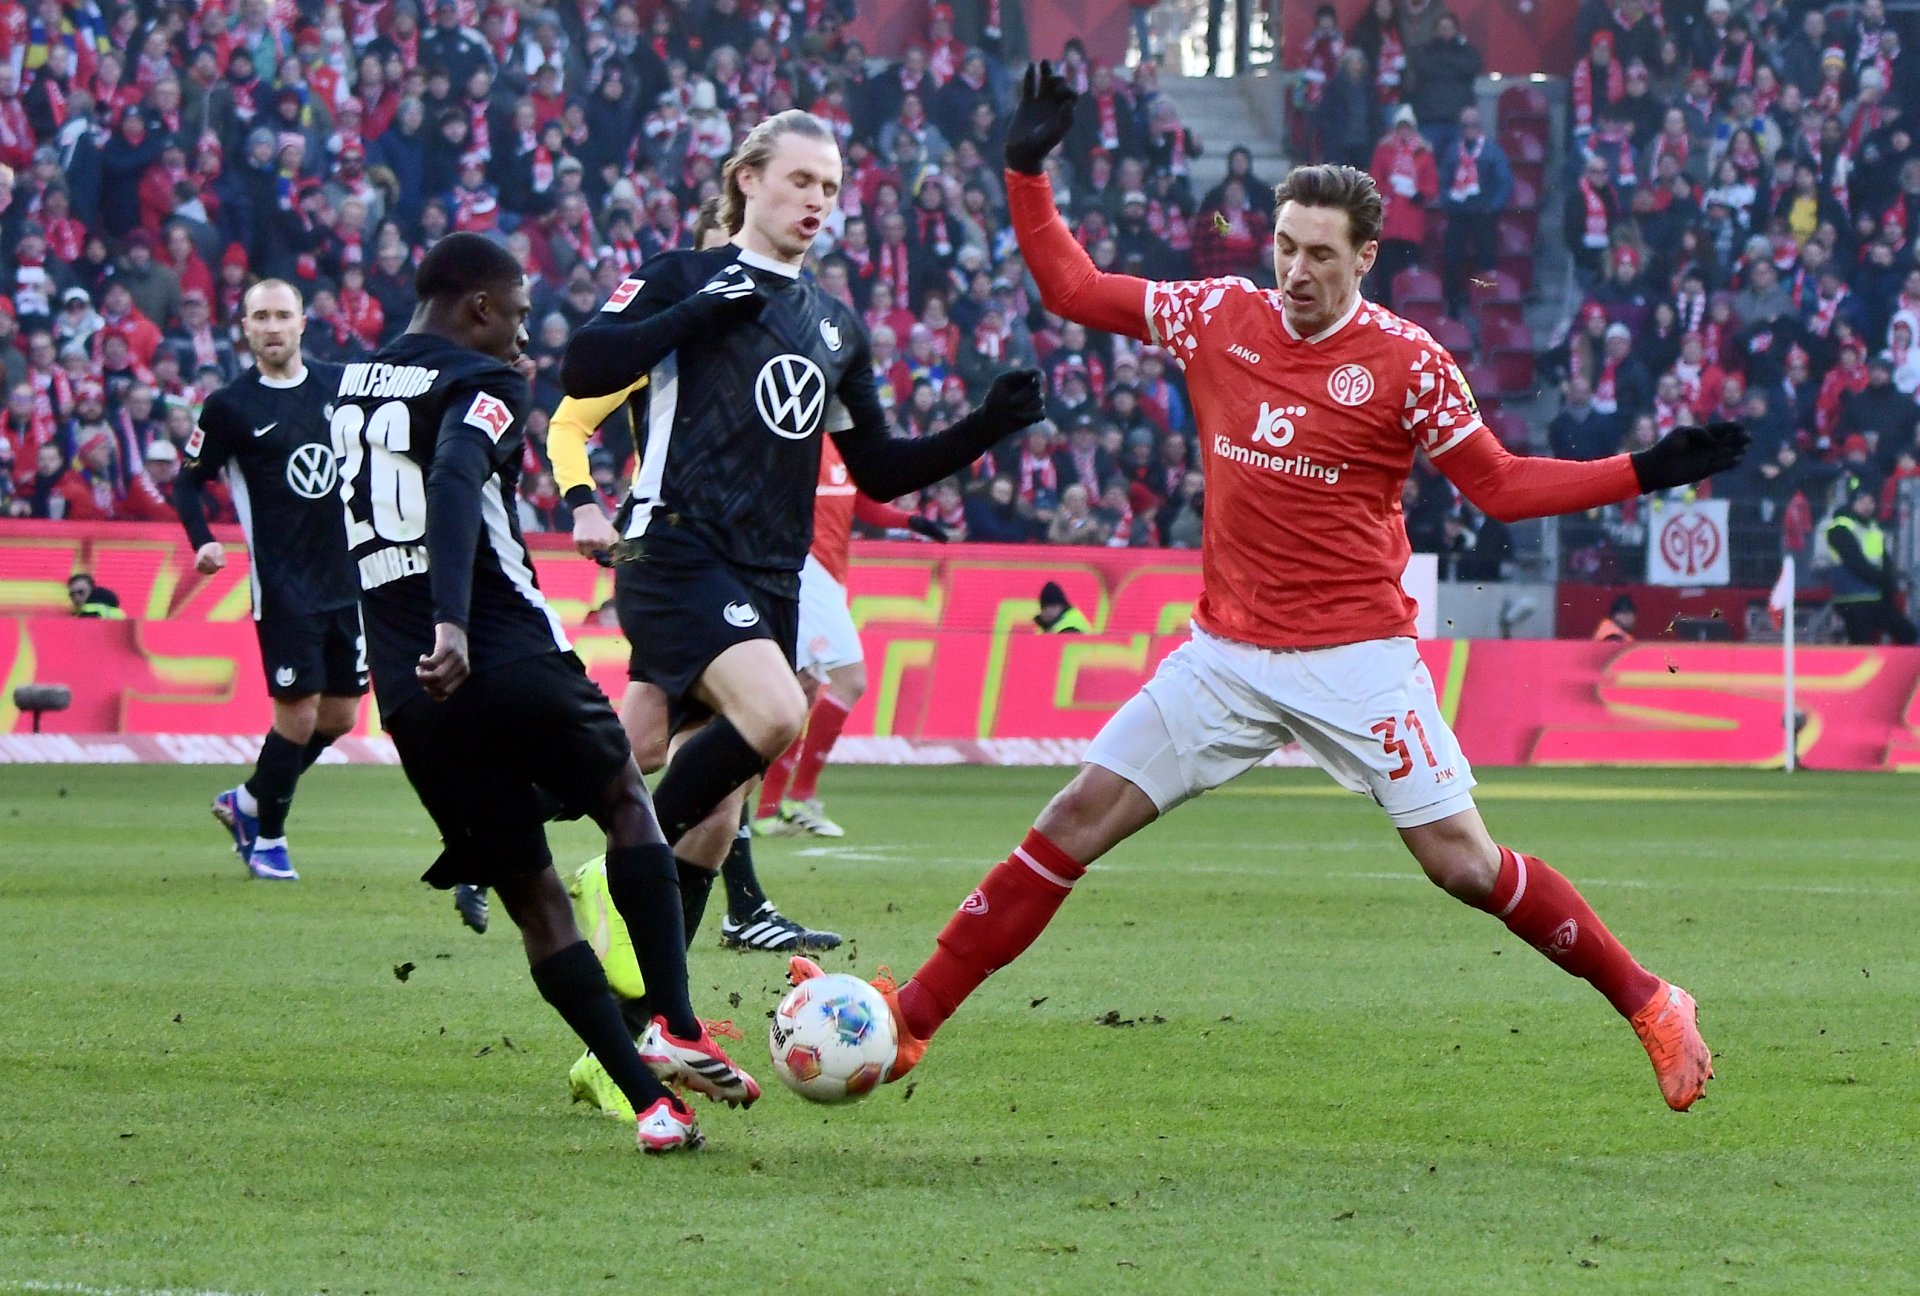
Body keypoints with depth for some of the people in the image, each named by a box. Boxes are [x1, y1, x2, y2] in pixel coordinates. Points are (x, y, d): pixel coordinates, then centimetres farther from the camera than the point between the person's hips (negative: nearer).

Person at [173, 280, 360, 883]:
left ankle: (249, 801, 27)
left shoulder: (340, 384, 5)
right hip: (283, 581, -5)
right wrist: (203, 542, -14)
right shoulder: (229, 405, -5)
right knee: (298, 709, -9)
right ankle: (268, 835, 9)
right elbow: (189, 480, 1)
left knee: (341, 712, 7)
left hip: (349, 577, 5)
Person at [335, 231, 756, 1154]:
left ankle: (648, 1098, 3)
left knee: (531, 894, 11)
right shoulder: (481, 385, -6)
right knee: (626, 800, 19)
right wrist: (451, 623, -34)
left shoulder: (349, 387, 18)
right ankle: (674, 1030, 5)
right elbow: (455, 480, -24)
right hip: (508, 657, -6)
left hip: (410, 695, 6)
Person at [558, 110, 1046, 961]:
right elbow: (582, 373, -12)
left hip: (769, 583, 7)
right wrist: (697, 313, -17)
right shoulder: (684, 279, 2)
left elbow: (880, 473, 22)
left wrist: (987, 428, 10)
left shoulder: (836, 327, 20)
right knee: (775, 713, -30)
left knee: (713, 819, 4)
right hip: (679, 559, -7)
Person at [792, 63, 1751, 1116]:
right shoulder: (1219, 317, 1)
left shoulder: (1407, 365, -8)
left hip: (1357, 660, -3)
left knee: (1462, 864, -9)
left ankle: (1649, 1007, 8)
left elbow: (1500, 486, 0)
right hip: (1226, 655, 3)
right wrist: (1026, 170, 4)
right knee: (1077, 818, -3)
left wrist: (1644, 473, -10)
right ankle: (911, 1019, 1)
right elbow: (1071, 289, 11)